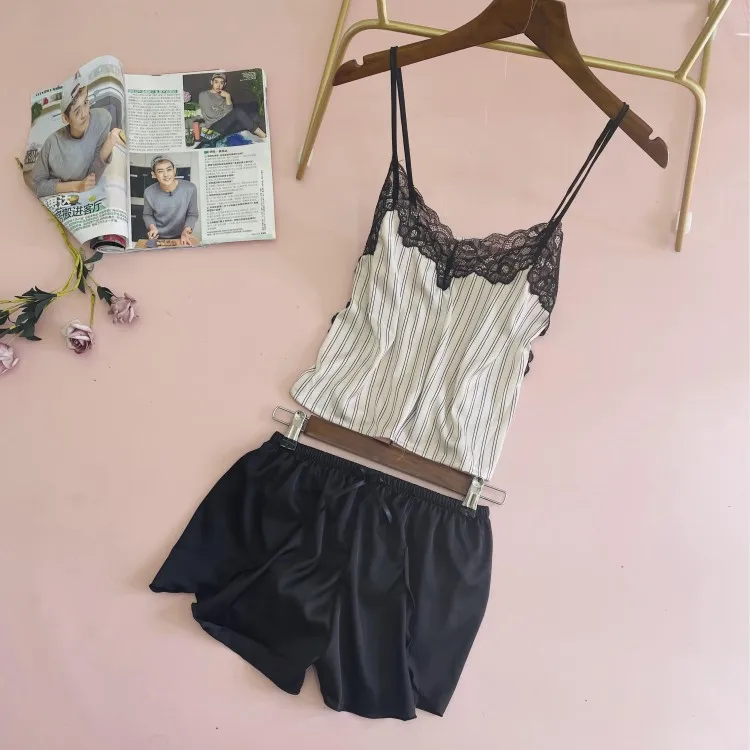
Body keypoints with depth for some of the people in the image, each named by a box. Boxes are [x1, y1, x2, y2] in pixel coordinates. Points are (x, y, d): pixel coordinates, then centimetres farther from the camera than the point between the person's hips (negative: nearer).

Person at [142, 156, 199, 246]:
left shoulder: (190, 188, -15)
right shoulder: (149, 192, -11)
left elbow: (192, 214, -4)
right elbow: (147, 215, 5)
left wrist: (187, 230, -21)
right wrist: (152, 227, -14)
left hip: (180, 237, -1)